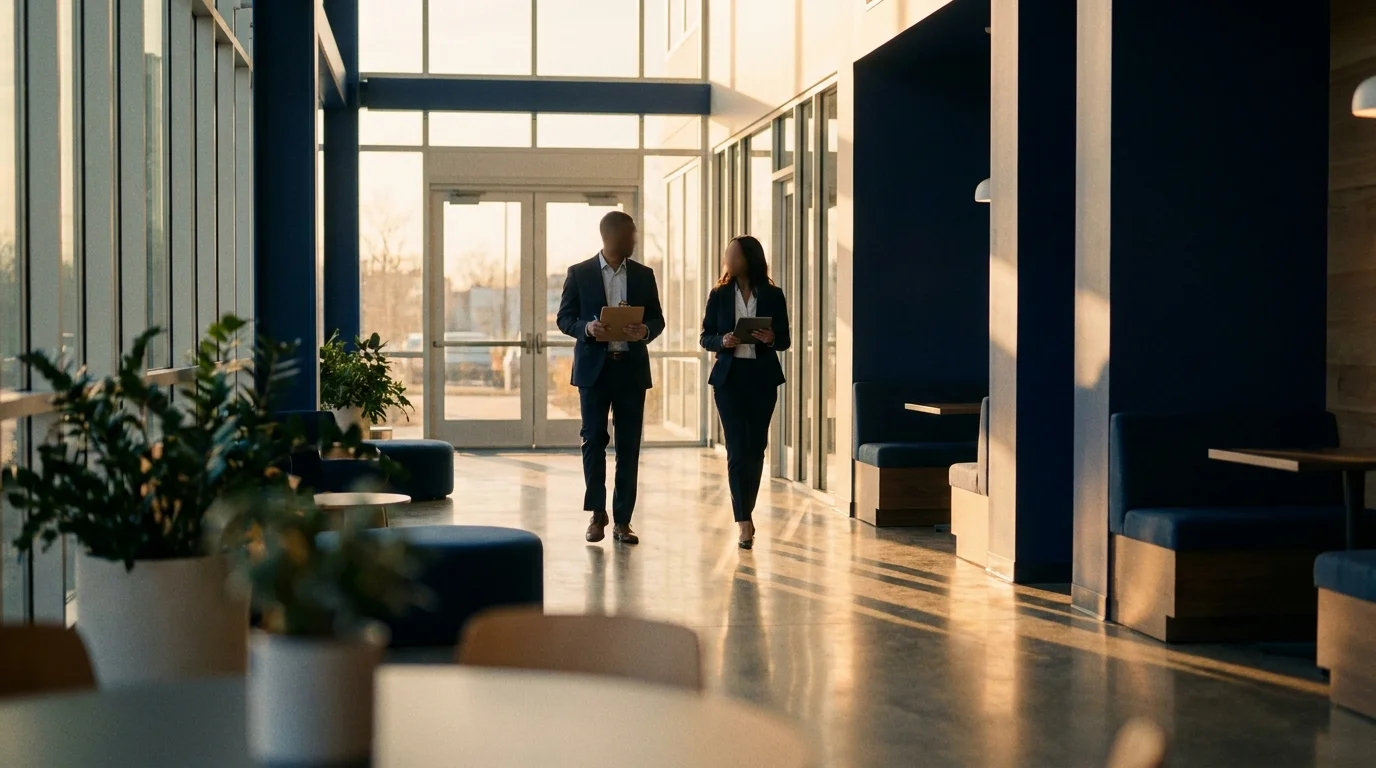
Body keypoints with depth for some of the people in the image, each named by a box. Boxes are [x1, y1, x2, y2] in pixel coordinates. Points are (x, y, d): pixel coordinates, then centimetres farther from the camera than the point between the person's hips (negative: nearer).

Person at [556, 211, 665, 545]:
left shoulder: (643, 275, 9)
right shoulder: (579, 273, 2)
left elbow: (657, 319, 10)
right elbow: (564, 318, 2)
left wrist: (645, 331, -13)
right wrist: (587, 328, -18)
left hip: (631, 368, 2)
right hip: (594, 368, -2)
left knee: (629, 446, 1)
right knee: (593, 440, 0)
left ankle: (622, 520, 7)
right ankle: (597, 514, 14)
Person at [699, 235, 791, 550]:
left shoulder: (772, 296, 2)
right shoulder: (719, 295, 3)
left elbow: (784, 340, 4)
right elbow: (706, 338, 5)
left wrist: (771, 339, -17)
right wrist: (723, 341, -16)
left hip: (763, 378, 1)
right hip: (729, 376, -1)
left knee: (756, 447, 8)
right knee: (738, 449, -8)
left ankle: (746, 512, 24)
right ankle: (744, 522, -11)